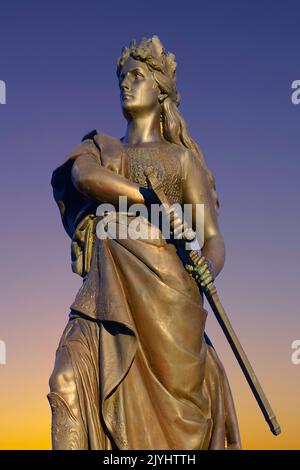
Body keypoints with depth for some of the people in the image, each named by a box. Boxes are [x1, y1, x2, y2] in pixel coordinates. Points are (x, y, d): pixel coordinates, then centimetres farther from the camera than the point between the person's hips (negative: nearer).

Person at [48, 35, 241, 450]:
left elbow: (214, 237, 4)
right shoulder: (98, 148, 20)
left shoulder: (181, 158, 12)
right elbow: (84, 177, -5)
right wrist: (153, 199, -17)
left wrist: (208, 270, -19)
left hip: (164, 288, -2)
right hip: (108, 288, 2)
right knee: (69, 381, -18)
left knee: (179, 403, 1)